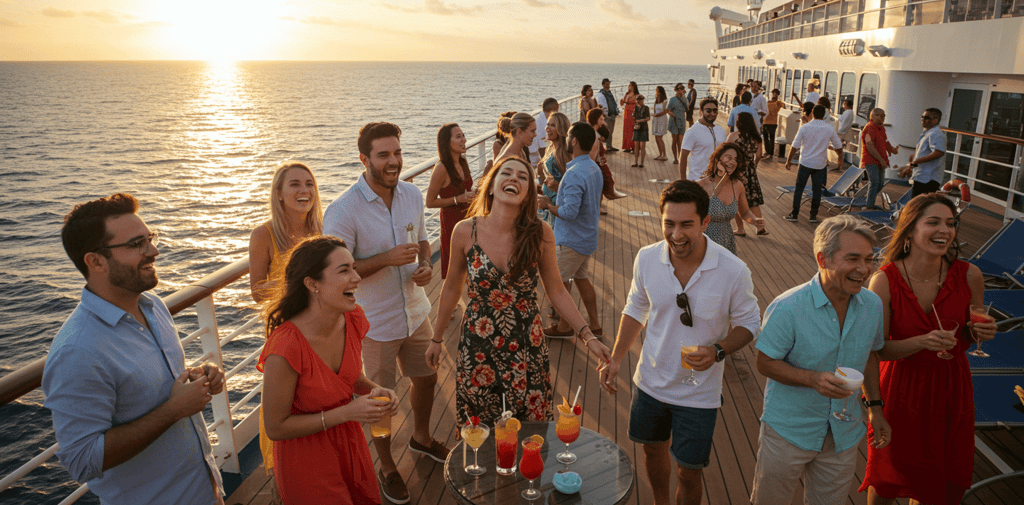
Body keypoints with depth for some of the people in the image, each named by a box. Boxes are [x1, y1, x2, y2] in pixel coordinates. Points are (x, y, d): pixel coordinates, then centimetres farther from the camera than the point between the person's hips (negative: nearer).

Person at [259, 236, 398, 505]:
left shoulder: (352, 319, -12)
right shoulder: (285, 347, -32)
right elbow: (275, 427, -20)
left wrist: (375, 390, -13)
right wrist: (347, 412, -25)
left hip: (349, 440, 6)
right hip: (307, 457, -6)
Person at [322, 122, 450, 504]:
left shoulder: (413, 195, -3)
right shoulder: (342, 211, -22)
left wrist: (425, 265, -10)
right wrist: (387, 259, -30)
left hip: (416, 311, 6)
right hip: (375, 322, -5)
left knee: (426, 377, 23)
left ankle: (421, 437, 53)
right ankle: (386, 467, 38)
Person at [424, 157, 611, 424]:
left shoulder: (539, 233, -11)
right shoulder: (466, 232, -10)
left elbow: (556, 291, -1)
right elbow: (453, 287, 4)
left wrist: (588, 336, -6)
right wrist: (436, 339, 12)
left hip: (526, 349, 0)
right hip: (478, 348, 0)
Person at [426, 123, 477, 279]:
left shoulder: (463, 163, 4)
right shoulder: (441, 168, -20)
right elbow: (430, 202, -17)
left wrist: (473, 194, 1)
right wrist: (458, 199, -22)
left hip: (467, 216, 7)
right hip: (451, 220, -7)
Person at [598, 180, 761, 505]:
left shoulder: (734, 271, -22)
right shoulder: (647, 258, -13)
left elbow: (749, 323, -7)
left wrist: (718, 351, -26)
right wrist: (616, 359, -2)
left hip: (698, 392, -3)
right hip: (650, 381, 3)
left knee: (688, 474, 9)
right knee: (653, 450, 25)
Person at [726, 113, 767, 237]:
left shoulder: (733, 136, -13)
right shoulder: (756, 136, -1)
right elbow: (758, 155, 5)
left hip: (736, 171, -3)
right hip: (750, 171, 4)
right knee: (754, 199, 14)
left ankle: (740, 229, 13)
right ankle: (760, 227, 16)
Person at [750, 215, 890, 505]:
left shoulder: (873, 305, -5)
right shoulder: (787, 308, -24)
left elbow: (869, 354, 11)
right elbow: (765, 363, -16)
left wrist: (875, 406, 10)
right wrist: (813, 378, -30)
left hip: (844, 435, 4)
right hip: (788, 432, -4)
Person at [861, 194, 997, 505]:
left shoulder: (969, 275, -12)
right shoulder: (885, 281, -20)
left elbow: (974, 333, 5)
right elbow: (877, 349, -16)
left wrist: (980, 333, -17)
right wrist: (923, 342, -31)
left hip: (951, 387, 3)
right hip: (901, 389, -2)